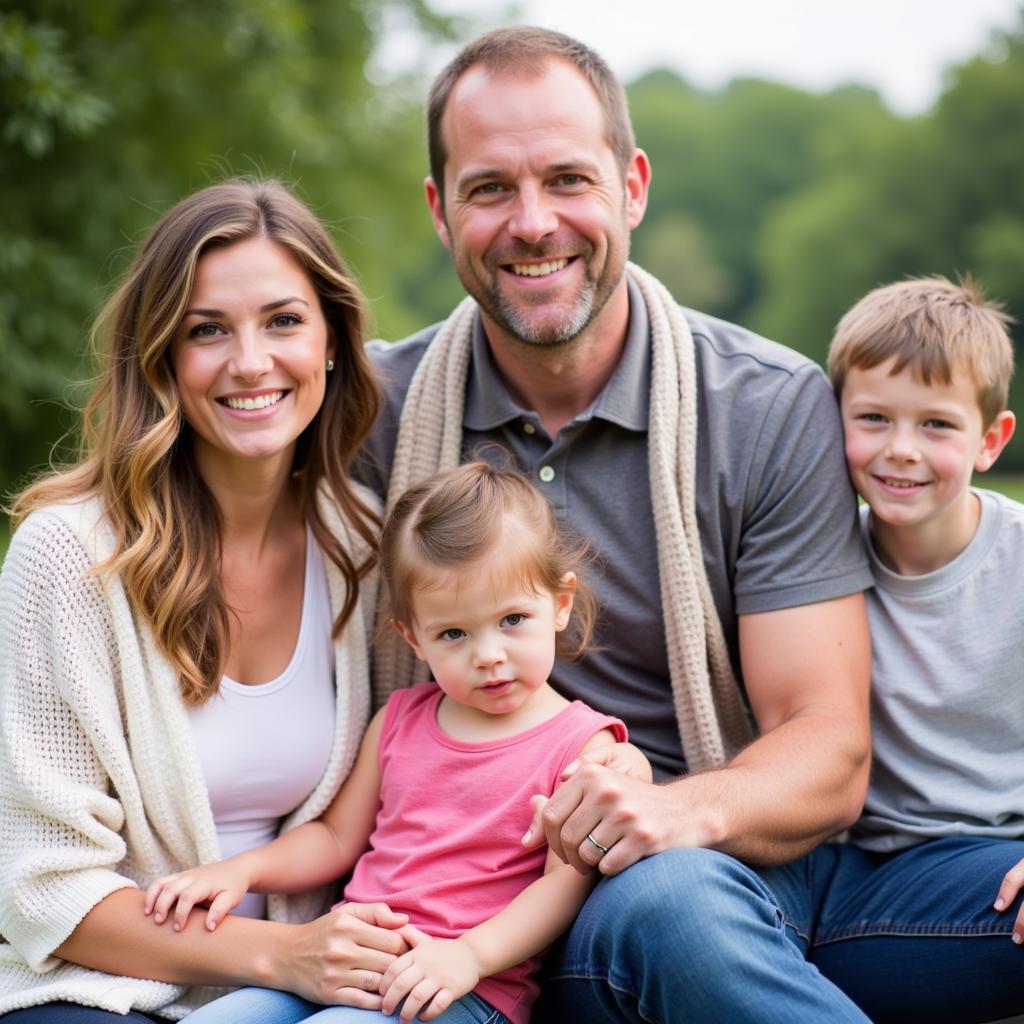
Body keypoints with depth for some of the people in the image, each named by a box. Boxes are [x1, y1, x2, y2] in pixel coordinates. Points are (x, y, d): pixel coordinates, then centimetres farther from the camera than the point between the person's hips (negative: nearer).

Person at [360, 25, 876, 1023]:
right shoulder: (380, 409, 3)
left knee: (665, 895, -36)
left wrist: (688, 809, -26)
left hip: (716, 866, 0)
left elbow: (830, 754, -5)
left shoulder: (772, 407, -2)